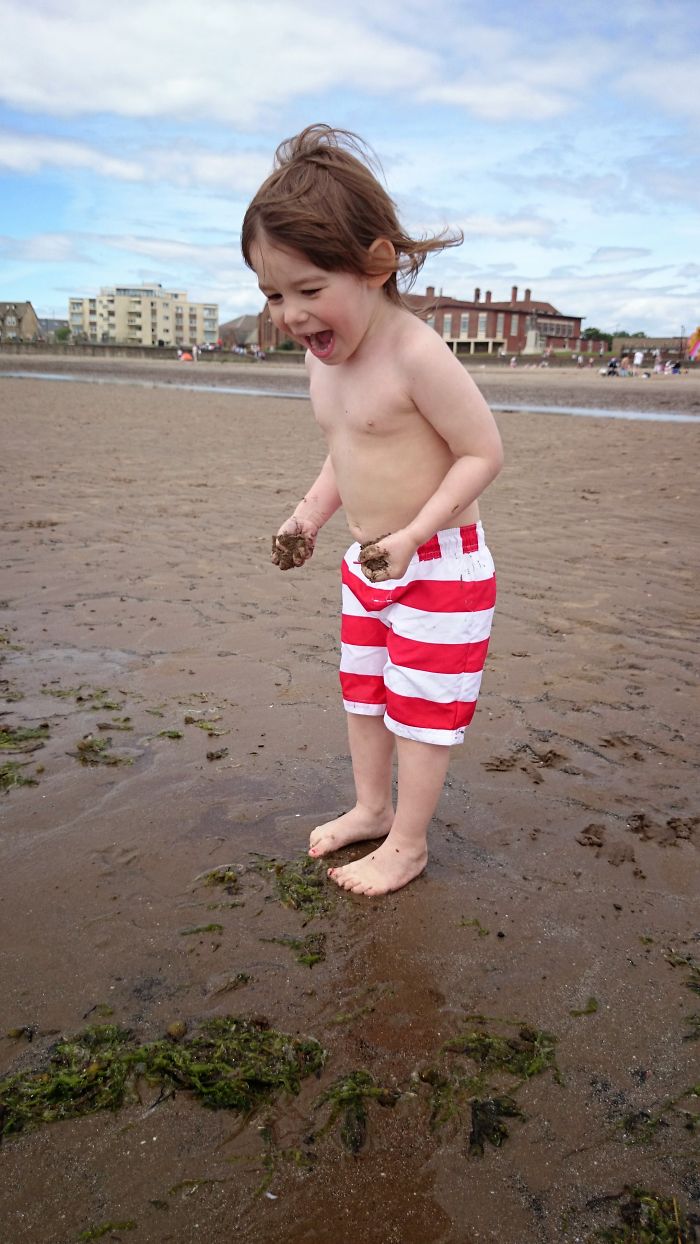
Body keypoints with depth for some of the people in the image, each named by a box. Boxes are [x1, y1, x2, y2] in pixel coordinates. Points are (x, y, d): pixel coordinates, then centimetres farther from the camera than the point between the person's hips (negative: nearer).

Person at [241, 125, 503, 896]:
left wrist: (413, 534, -28)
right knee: (362, 689, 19)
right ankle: (371, 809, 40)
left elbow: (483, 451, -21)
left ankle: (407, 845, 22)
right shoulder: (323, 359, 2)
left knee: (422, 707, 4)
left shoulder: (415, 355, -25)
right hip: (368, 562, 9)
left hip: (440, 568, -8)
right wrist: (311, 514, 2)